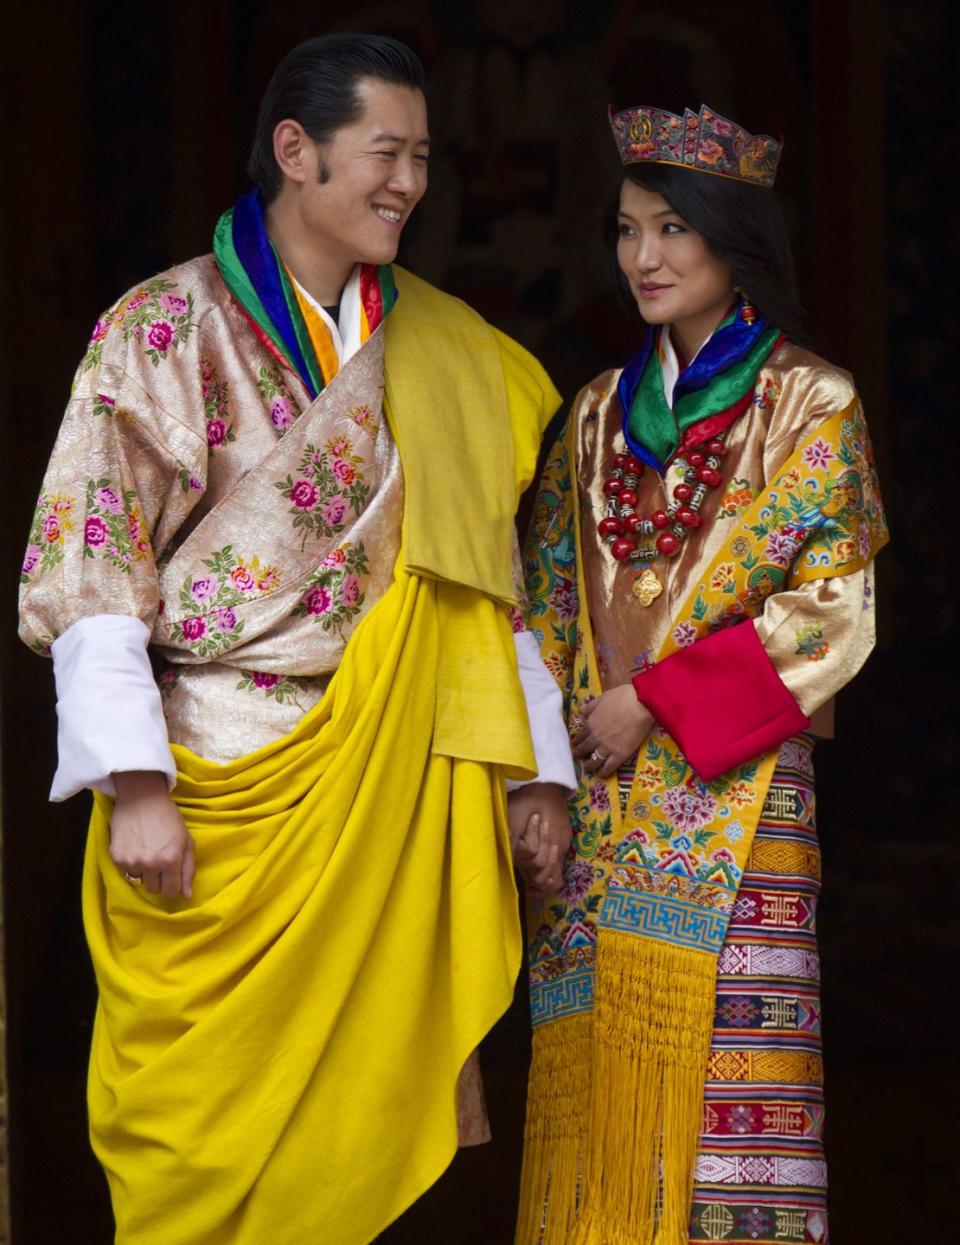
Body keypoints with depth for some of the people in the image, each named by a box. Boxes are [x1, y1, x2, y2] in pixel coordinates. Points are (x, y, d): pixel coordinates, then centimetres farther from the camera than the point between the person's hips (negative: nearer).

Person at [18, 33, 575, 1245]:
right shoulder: (167, 329, -1)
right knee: (211, 1134, -3)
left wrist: (535, 772, 9)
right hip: (217, 790, -4)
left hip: (386, 804, 4)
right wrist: (134, 785, -15)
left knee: (356, 1125, 2)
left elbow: (482, 582, 16)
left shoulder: (441, 359, 13)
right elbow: (92, 570, -6)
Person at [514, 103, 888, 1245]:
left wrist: (655, 701, -10)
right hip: (598, 802, 5)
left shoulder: (809, 404, 0)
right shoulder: (601, 411, 16)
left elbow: (831, 606, -7)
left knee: (716, 1069, -10)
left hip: (730, 789, -5)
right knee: (595, 1087, 1)